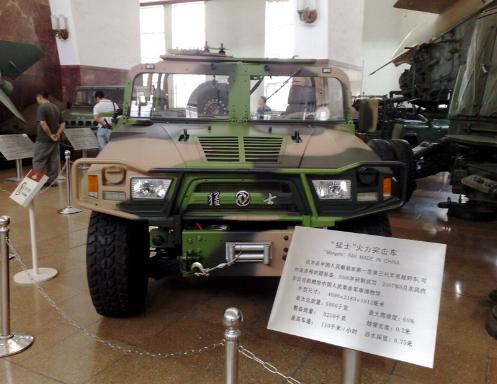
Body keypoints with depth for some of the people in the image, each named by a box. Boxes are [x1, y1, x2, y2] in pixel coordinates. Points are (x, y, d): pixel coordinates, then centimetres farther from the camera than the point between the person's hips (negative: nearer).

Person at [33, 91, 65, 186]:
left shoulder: (41, 107, -12)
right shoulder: (56, 108, 12)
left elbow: (43, 123, -25)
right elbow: (63, 124, 11)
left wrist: (50, 135, -17)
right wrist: (57, 134, -1)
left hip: (43, 140, -7)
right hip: (54, 141, 7)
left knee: (38, 161, 2)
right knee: (53, 161, 11)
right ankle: (52, 180, 15)